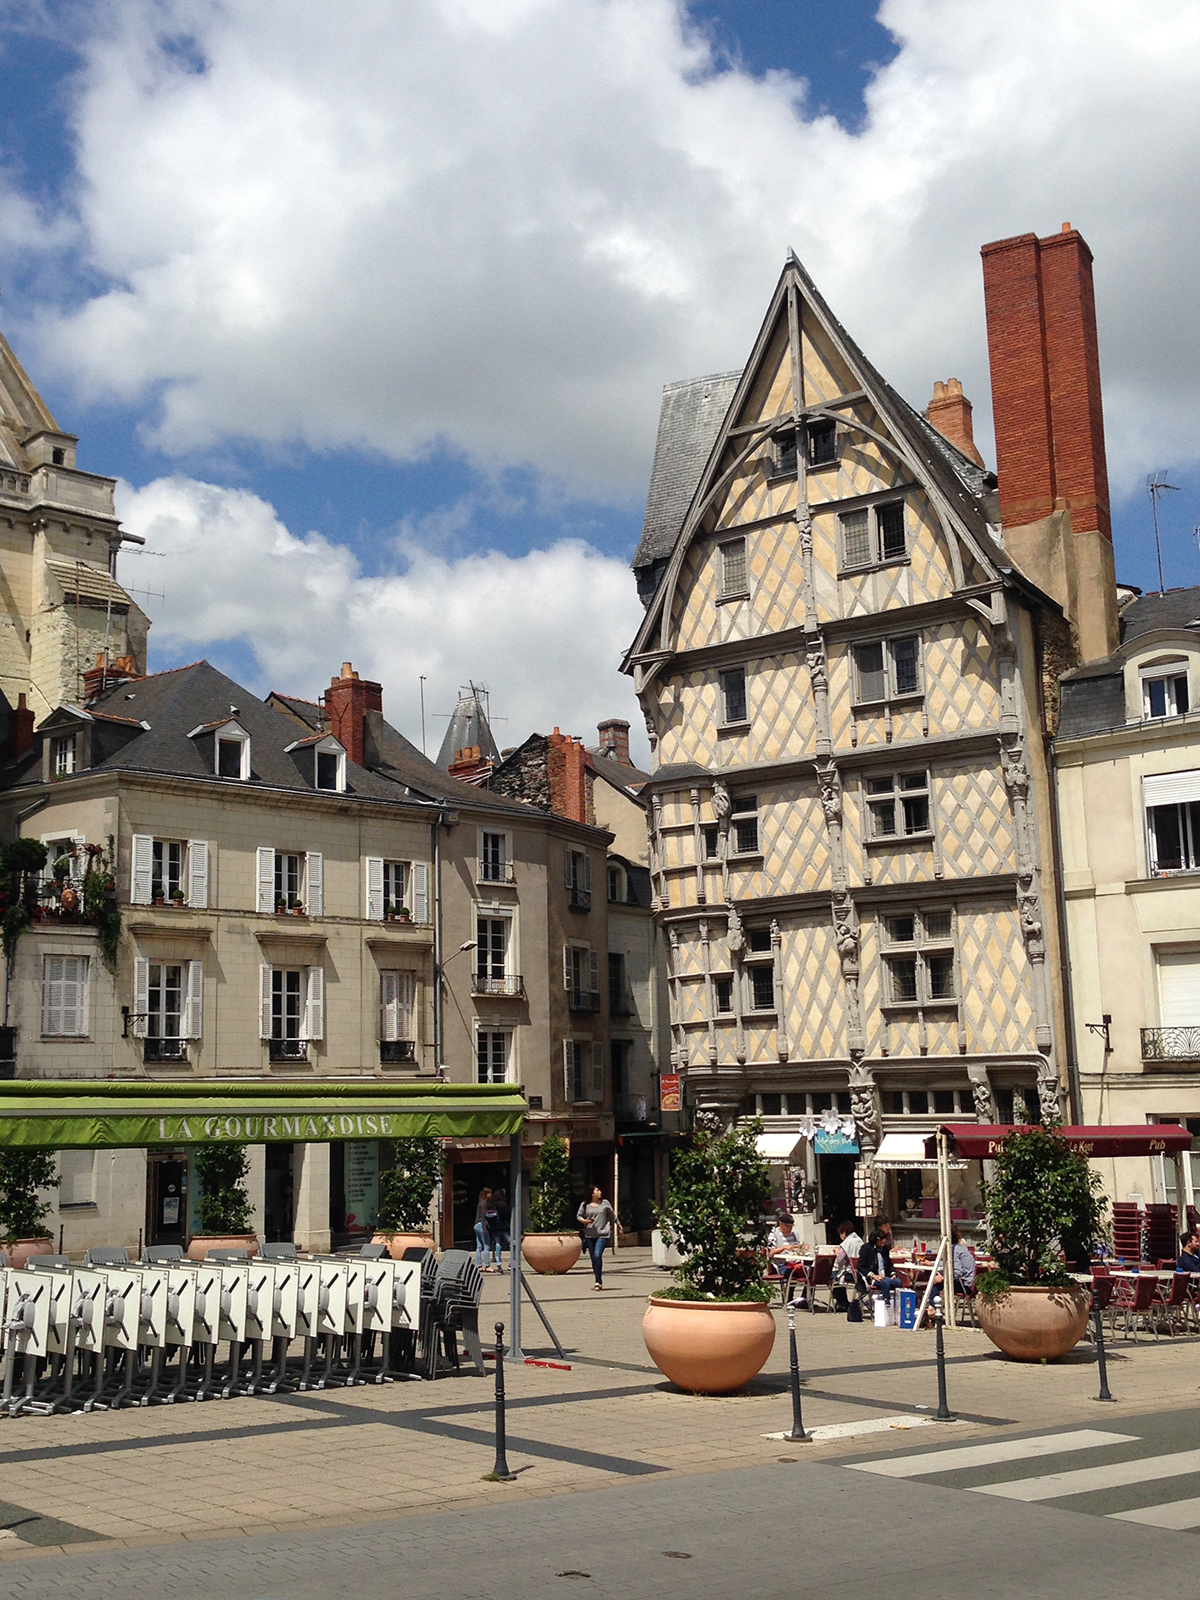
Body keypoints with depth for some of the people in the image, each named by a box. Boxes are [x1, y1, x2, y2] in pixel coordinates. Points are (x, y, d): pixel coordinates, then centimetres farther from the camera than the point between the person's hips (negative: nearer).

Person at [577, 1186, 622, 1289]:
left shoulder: (605, 1203, 6)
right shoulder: (585, 1205, 5)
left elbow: (612, 1215, 16)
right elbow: (579, 1216, 10)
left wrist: (619, 1225, 24)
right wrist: (584, 1221, -11)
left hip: (602, 1234, -2)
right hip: (590, 1235, 2)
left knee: (597, 1255, -17)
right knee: (593, 1258, 7)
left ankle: (598, 1281, -13)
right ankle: (599, 1281, 19)